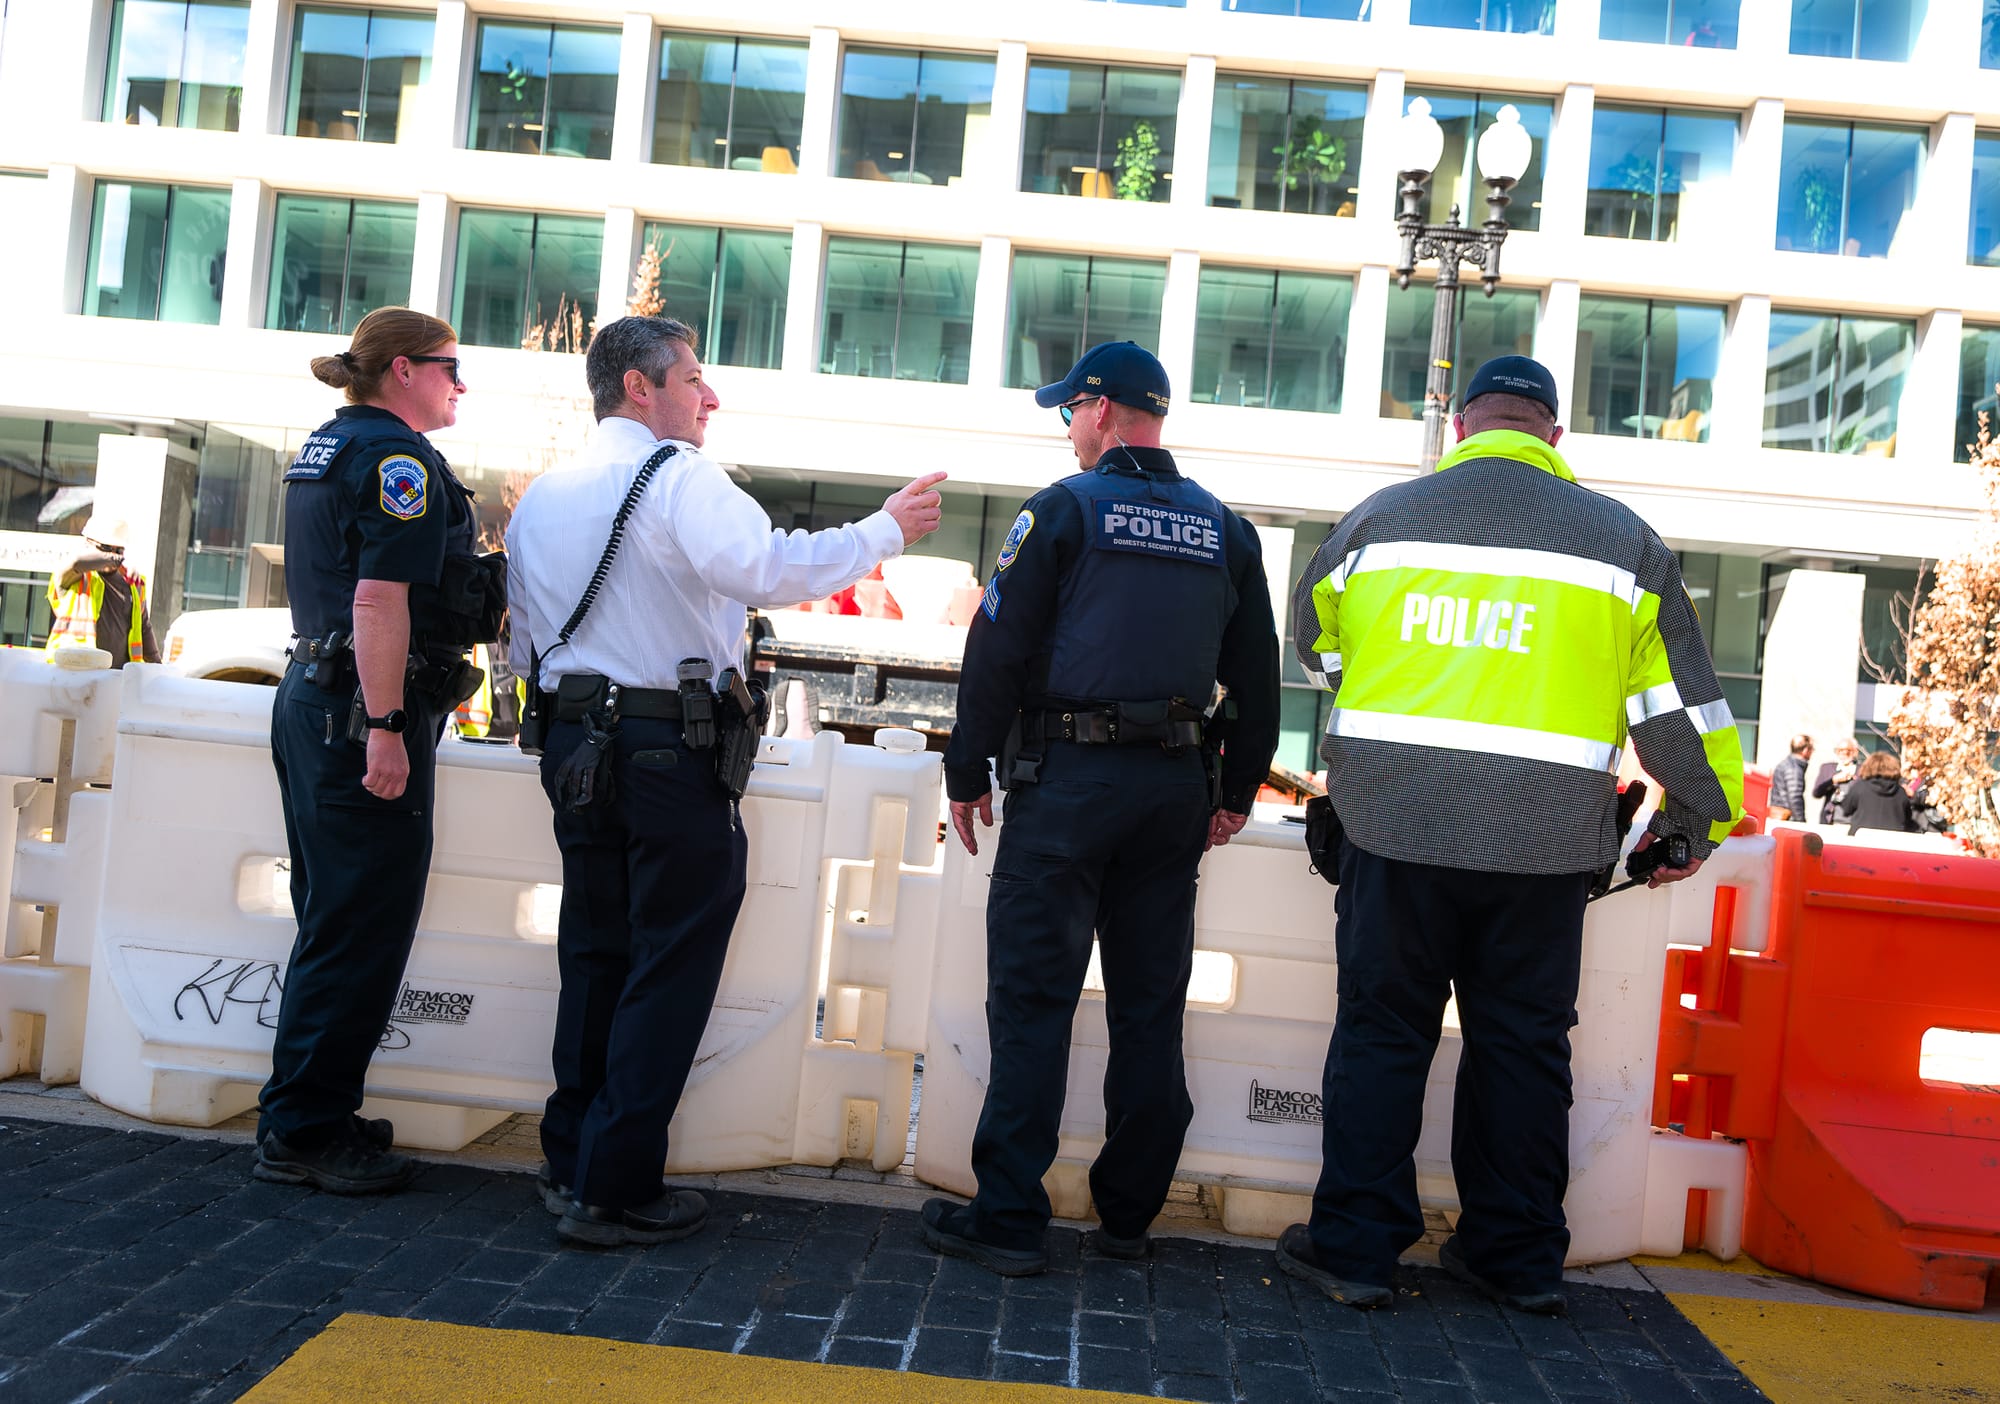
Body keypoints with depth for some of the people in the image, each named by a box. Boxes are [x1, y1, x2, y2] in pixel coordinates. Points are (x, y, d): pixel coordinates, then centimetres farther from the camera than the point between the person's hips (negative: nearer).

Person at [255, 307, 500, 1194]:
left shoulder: (322, 449, 18)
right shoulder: (399, 457, -12)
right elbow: (380, 599, -22)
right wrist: (388, 728, -24)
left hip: (309, 698, 10)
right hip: (364, 708, -10)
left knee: (333, 921, 16)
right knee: (364, 928, -3)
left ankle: (301, 1120, 24)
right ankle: (306, 1133, 5)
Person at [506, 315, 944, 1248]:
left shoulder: (540, 498, 16)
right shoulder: (679, 476, -9)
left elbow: (526, 650, 19)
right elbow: (770, 569, -25)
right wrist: (887, 530, -16)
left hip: (573, 743, 8)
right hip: (670, 750, -8)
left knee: (594, 956, 16)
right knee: (668, 969, 0)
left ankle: (570, 1163, 22)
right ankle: (615, 1192, 3)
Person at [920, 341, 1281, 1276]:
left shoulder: (1064, 509, -4)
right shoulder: (1226, 530, 11)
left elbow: (998, 650, -7)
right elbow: (1256, 675, 14)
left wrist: (967, 773, 0)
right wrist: (1237, 794, 21)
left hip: (1068, 779, -5)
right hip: (1177, 792, 5)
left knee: (1033, 1000, -1)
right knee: (1150, 1007, 11)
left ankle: (1007, 1219, 1)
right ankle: (1129, 1213, 19)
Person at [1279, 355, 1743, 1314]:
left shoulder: (1380, 520, 6)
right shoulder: (1620, 539, 4)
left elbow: (1315, 645, 21)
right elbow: (1678, 701, 6)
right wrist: (1699, 819, 18)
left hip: (1397, 822, 0)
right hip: (1545, 839, 1)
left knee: (1380, 1031, 8)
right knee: (1522, 1043, 12)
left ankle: (1353, 1245, 11)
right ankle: (1517, 1257, 22)